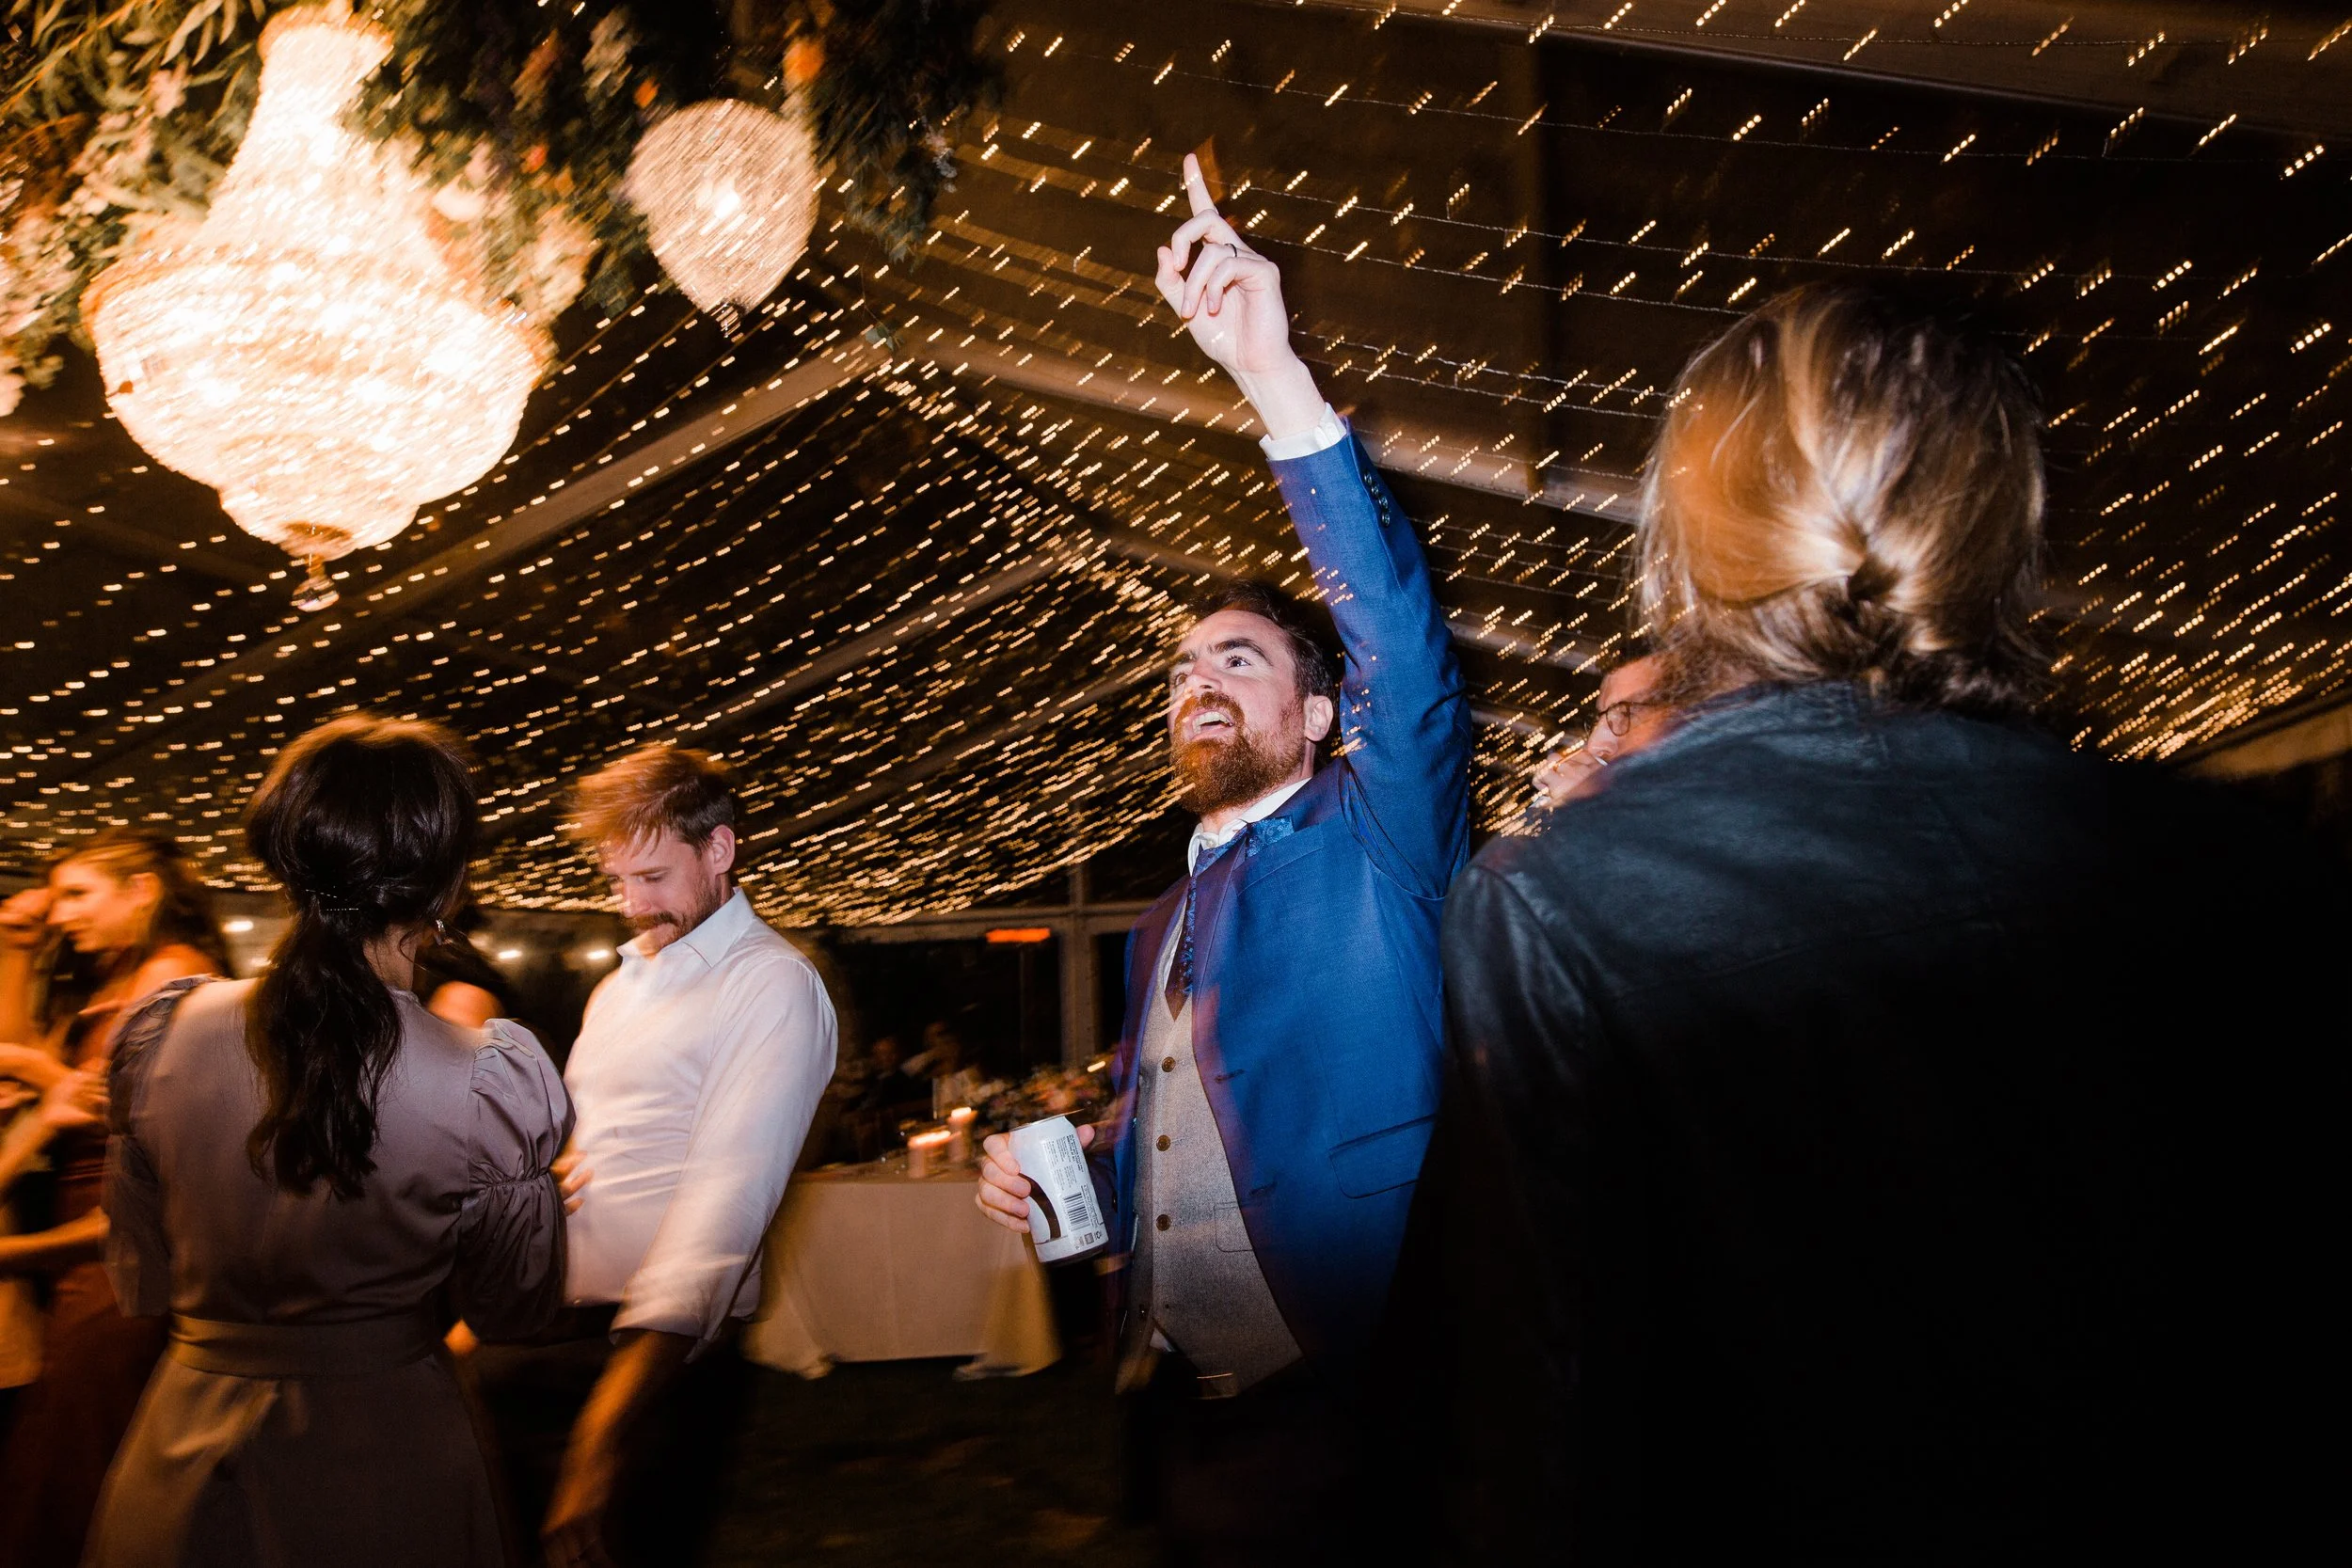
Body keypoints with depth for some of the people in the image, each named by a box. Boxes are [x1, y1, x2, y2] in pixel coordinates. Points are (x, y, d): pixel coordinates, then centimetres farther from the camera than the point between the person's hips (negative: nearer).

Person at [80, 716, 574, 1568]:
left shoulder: (162, 1035, -13)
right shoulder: (489, 1083, -25)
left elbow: (141, 1285, 2)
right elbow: (512, 1308, -7)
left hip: (183, 1467, 2)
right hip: (380, 1467, -2)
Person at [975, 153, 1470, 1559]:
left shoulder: (1375, 842, -4)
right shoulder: (1168, 924, 17)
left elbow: (1403, 640, -20)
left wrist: (1274, 374, -27)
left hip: (1347, 1406, -6)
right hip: (1185, 1423, 7)